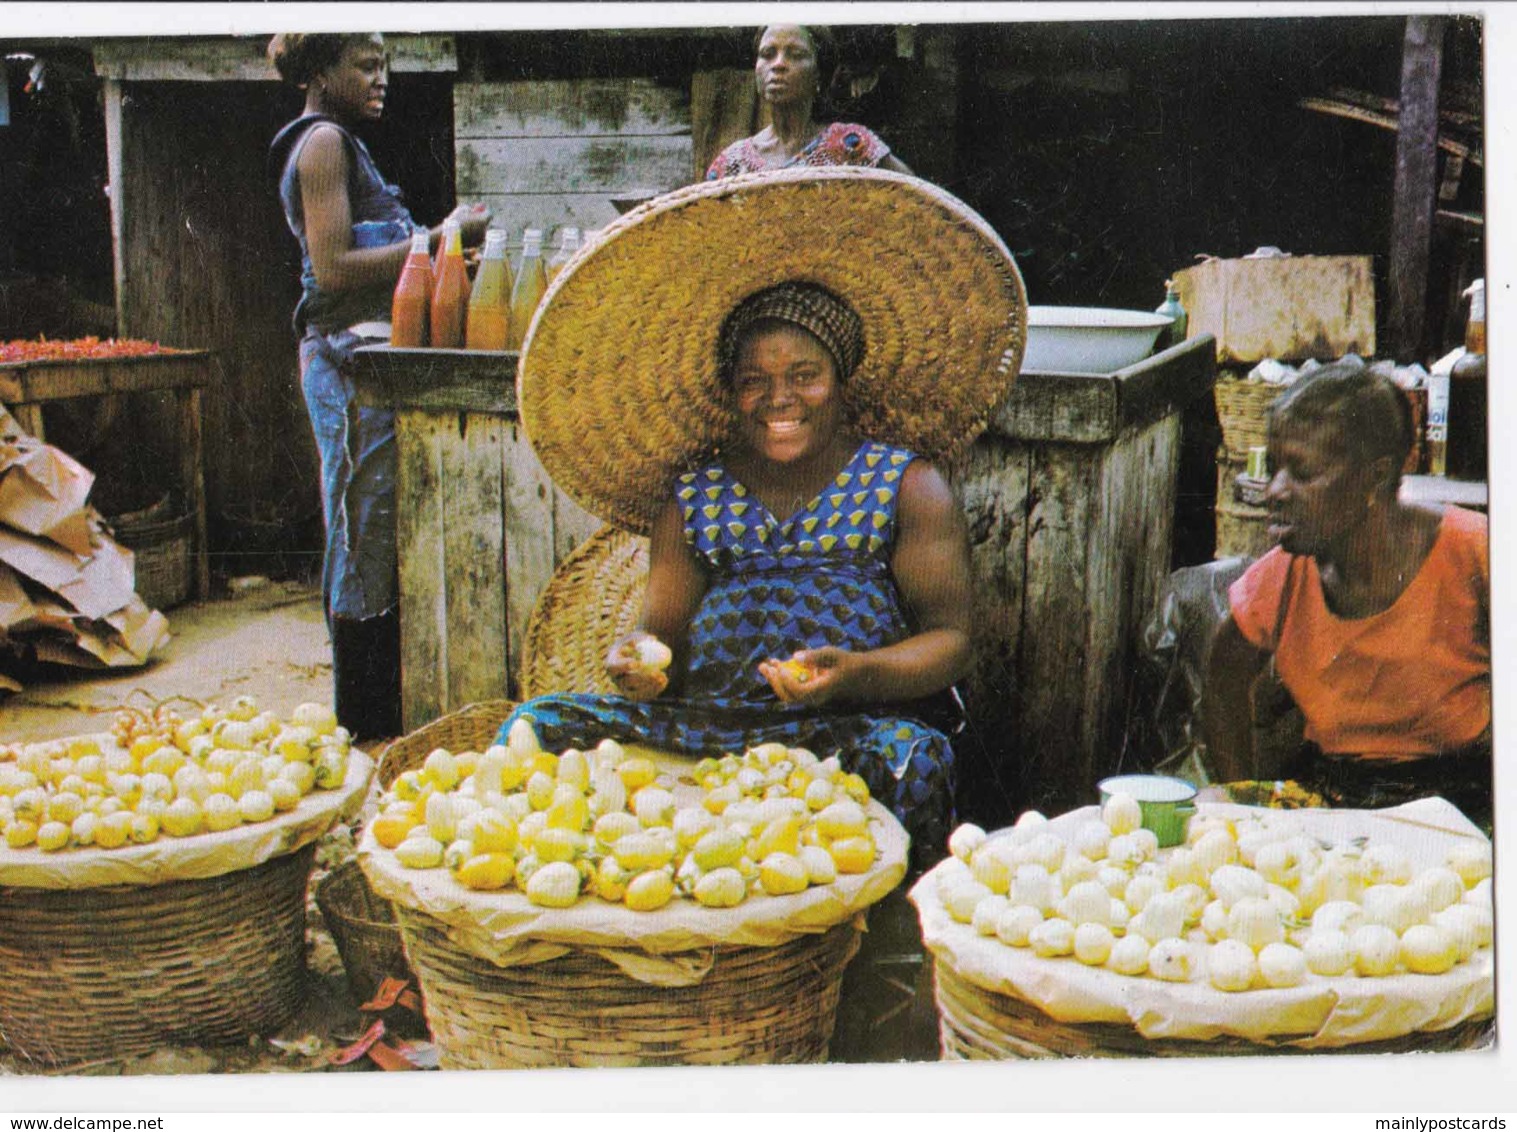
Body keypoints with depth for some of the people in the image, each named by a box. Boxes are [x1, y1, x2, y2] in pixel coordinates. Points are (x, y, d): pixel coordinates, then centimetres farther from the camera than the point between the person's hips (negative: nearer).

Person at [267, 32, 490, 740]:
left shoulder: (338, 143, 23)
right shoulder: (324, 141, -8)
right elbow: (334, 270, -16)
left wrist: (438, 242, 14)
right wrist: (438, 239, -14)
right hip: (350, 355, -10)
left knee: (372, 531, 11)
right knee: (367, 531, -7)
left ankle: (380, 709, 17)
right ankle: (367, 724, 0)